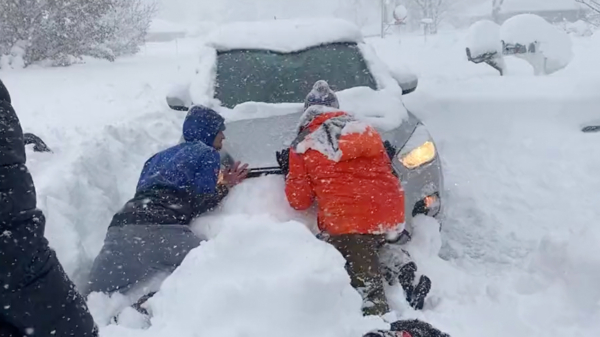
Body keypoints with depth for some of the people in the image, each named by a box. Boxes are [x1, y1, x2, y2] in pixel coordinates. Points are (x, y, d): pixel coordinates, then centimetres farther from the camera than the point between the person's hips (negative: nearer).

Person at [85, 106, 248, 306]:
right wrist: (225, 187, 19)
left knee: (95, 296, 13)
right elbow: (200, 203, 3)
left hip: (123, 225, 7)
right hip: (162, 228, -7)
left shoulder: (162, 156, 31)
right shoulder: (208, 154, 12)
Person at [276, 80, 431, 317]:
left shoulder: (302, 148, 4)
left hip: (348, 224, -5)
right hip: (392, 217, 6)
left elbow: (299, 201, 7)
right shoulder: (365, 130, 16)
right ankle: (398, 274, 5)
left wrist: (290, 173, 23)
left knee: (368, 293, -3)